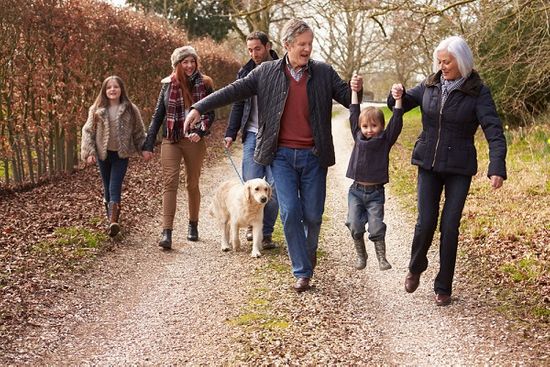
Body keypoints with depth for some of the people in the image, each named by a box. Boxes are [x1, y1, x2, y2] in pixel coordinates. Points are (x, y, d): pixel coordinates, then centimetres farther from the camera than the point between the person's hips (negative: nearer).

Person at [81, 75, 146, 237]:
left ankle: (114, 220, -20)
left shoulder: (130, 110, 0)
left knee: (115, 187, -12)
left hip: (121, 154, -2)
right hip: (103, 154, 2)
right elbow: (88, 131, 2)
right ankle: (111, 216, 23)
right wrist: (89, 152, -6)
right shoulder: (97, 110, 0)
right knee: (107, 187, 10)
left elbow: (139, 131, 7)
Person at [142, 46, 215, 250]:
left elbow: (210, 113, 0)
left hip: (194, 141, 0)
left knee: (193, 184, 12)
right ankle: (167, 232, -15)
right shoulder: (168, 85, 4)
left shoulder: (204, 84, 1)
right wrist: (148, 145, 4)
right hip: (171, 141, 0)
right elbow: (158, 116, 7)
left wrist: (200, 131, -20)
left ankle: (193, 225, 29)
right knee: (170, 183, -10)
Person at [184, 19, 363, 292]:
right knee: (290, 212, -8)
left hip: (313, 156, 1)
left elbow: (348, 99, 5)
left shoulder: (324, 73, 3)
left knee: (313, 214, 6)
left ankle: (309, 250, 38)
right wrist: (199, 108, -8)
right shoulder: (267, 72, 2)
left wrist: (356, 89, -19)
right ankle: (302, 271, 4)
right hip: (282, 155, -1)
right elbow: (235, 90, -1)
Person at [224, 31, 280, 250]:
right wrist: (231, 133, 3)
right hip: (252, 134, 2)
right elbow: (238, 105, 13)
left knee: (274, 185, -3)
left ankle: (266, 232, 8)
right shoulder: (245, 72, 10)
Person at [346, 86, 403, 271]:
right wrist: (354, 90, 5)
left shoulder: (386, 139, -1)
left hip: (376, 193, -2)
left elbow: (396, 122, -10)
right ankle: (361, 255, 17)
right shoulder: (358, 137, 5)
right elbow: (353, 115, 6)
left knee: (376, 227, -4)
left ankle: (381, 258, 11)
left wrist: (398, 99, -18)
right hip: (356, 191, 2)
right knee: (355, 226, -1)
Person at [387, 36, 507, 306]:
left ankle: (443, 288, 14)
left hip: (459, 168, -2)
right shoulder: (430, 85, 2)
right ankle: (415, 268, 27)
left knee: (450, 226, 0)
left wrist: (497, 168, -29)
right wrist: (396, 95, -9)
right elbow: (403, 104, 16)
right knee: (426, 222, -3)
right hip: (428, 165, 2)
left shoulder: (477, 91, -9)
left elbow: (493, 131, -16)